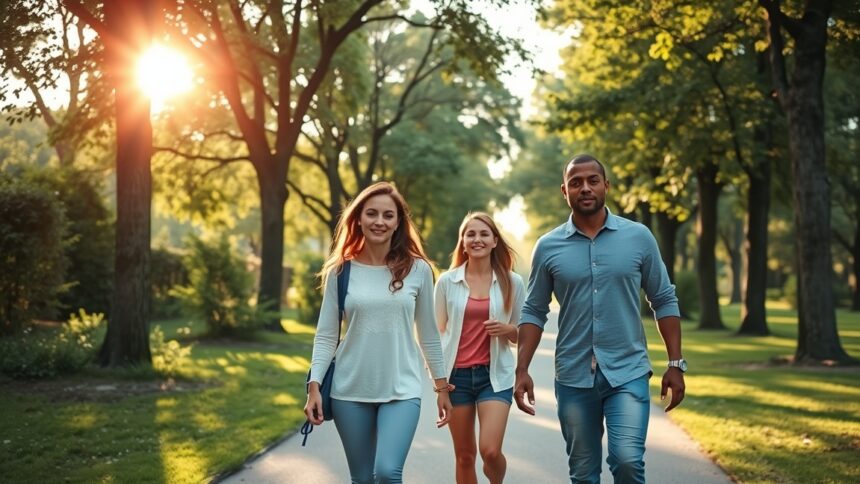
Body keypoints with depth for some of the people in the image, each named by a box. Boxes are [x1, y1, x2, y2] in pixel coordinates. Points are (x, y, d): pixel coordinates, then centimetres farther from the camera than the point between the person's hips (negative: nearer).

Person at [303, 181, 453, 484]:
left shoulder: (418, 269, 0)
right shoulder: (341, 271, 1)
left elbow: (428, 334, 7)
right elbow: (326, 335, 2)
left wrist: (442, 386, 9)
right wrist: (314, 386, -6)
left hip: (402, 390, -1)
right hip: (350, 390, 1)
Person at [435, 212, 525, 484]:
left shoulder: (511, 282, 3)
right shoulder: (447, 282, 2)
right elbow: (439, 332, 5)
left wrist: (507, 329, -12)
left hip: (495, 373, -1)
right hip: (457, 374, 1)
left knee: (490, 451, -13)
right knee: (464, 456, 6)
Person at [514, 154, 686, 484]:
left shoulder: (638, 237, 0)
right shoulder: (548, 247, 1)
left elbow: (664, 301, 5)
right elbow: (534, 311, 5)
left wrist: (675, 364, 0)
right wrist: (522, 370, -3)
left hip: (628, 373, -1)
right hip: (573, 377, 1)